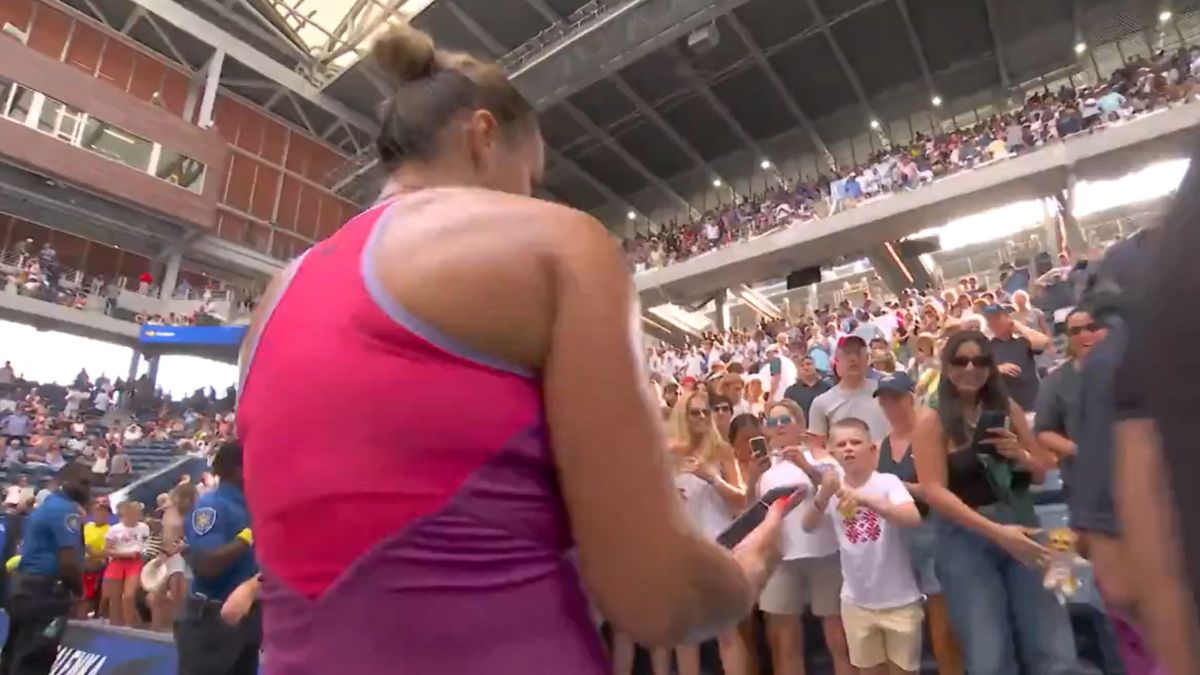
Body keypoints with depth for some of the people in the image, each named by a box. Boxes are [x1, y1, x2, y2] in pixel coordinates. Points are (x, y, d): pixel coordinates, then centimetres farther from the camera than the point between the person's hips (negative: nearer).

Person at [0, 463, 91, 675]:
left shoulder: (46, 505, 14)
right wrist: (79, 591, -7)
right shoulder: (67, 510, -18)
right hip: (44, 590, -10)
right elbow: (69, 563, -24)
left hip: (22, 584, 10)